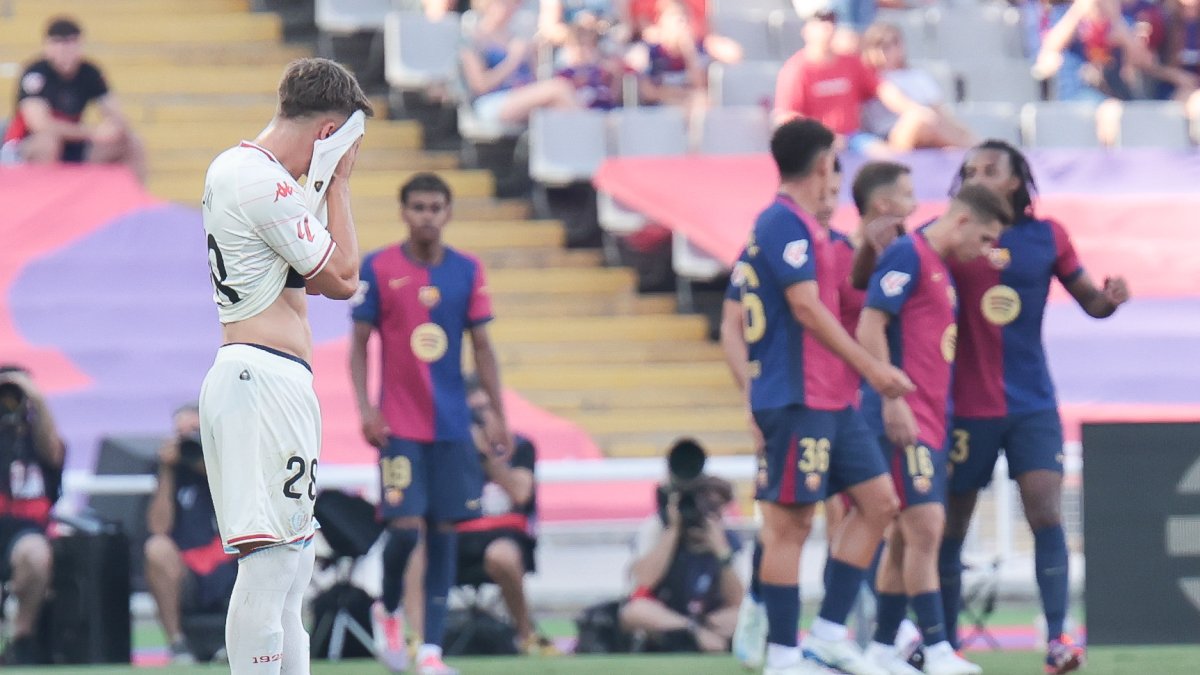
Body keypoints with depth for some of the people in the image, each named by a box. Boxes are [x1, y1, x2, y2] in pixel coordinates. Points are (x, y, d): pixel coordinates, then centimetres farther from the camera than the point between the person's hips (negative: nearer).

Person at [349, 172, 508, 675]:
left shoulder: (467, 271, 5)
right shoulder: (378, 269, -2)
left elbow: (482, 347, 9)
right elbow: (359, 345, 0)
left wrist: (499, 416, 4)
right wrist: (366, 410, -11)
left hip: (453, 425, 3)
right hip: (399, 425, -3)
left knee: (444, 530, 0)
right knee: (406, 525, -11)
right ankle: (387, 611, 18)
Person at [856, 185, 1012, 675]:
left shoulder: (942, 270, 20)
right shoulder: (908, 256, -9)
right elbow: (870, 328, -16)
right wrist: (892, 399, -20)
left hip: (931, 420, 10)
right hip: (904, 417, -10)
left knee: (909, 534, 10)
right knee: (925, 526, -13)